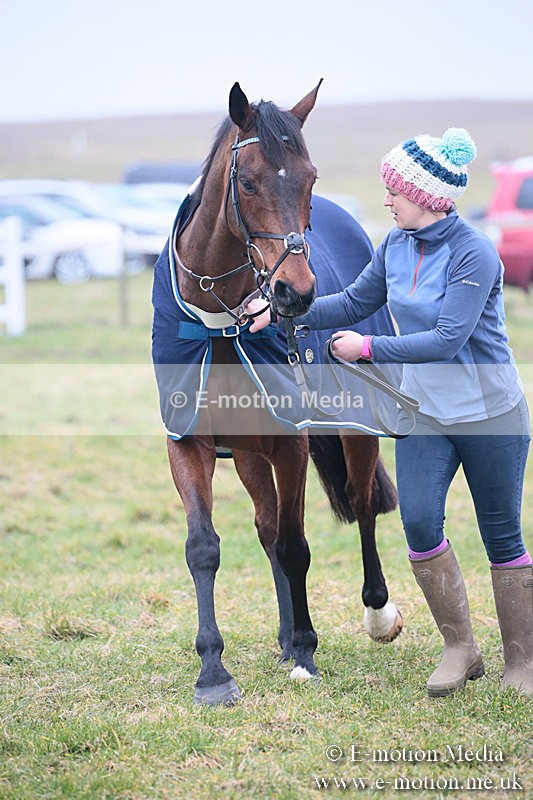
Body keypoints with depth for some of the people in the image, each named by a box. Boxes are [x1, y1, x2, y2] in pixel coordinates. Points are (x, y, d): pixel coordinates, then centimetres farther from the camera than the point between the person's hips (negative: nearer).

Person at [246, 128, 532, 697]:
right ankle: (460, 649, 6)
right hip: (424, 411, 6)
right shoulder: (396, 245, 1)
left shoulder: (474, 254, -20)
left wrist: (368, 349, -21)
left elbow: (448, 338, -25)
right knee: (419, 522, -9)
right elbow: (356, 302, 12)